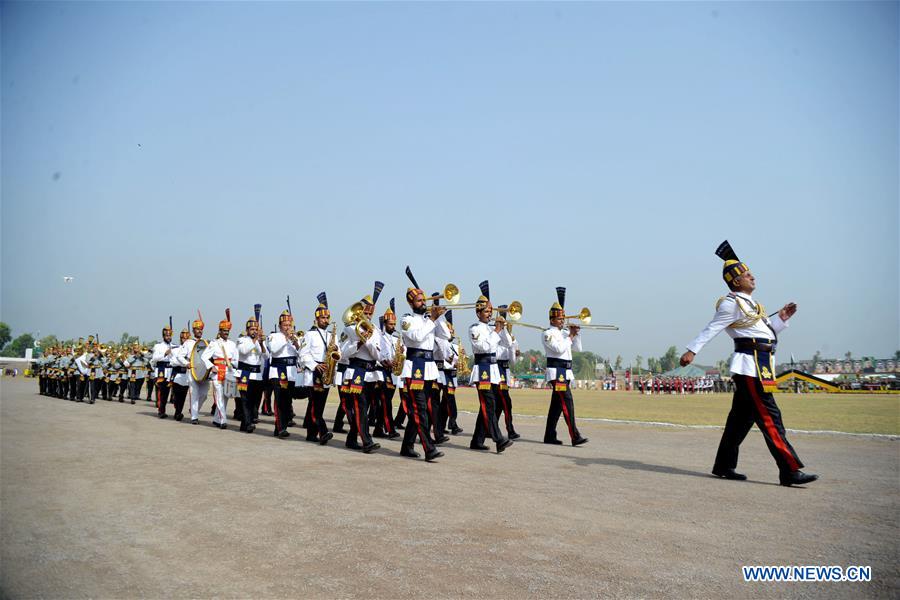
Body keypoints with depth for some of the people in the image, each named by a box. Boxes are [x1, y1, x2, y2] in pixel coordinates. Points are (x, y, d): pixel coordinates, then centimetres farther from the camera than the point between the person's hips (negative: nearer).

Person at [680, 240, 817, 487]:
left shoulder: (749, 304, 23)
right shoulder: (732, 303, -6)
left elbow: (764, 331, 26)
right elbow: (711, 329, -12)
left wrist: (781, 318, 16)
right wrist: (692, 350, -18)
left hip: (759, 365, 10)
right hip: (750, 365, -10)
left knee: (741, 418, 12)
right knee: (769, 418, -11)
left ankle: (724, 466, 19)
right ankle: (790, 471, -12)